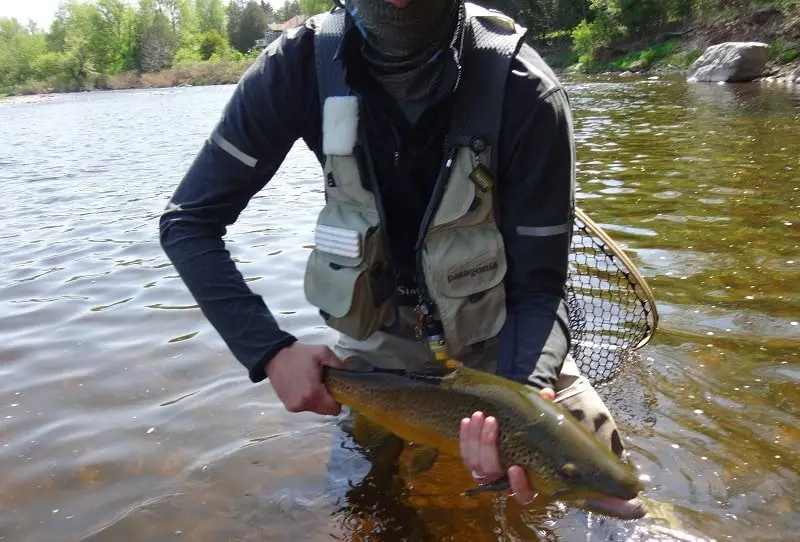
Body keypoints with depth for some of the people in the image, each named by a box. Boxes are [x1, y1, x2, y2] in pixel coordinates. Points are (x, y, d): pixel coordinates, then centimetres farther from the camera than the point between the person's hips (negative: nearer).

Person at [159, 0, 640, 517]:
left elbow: (537, 287, -21)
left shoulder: (526, 91, -27)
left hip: (495, 334, -1)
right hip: (378, 336, 2)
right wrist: (271, 351, -24)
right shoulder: (301, 65, -21)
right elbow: (188, 221, -15)